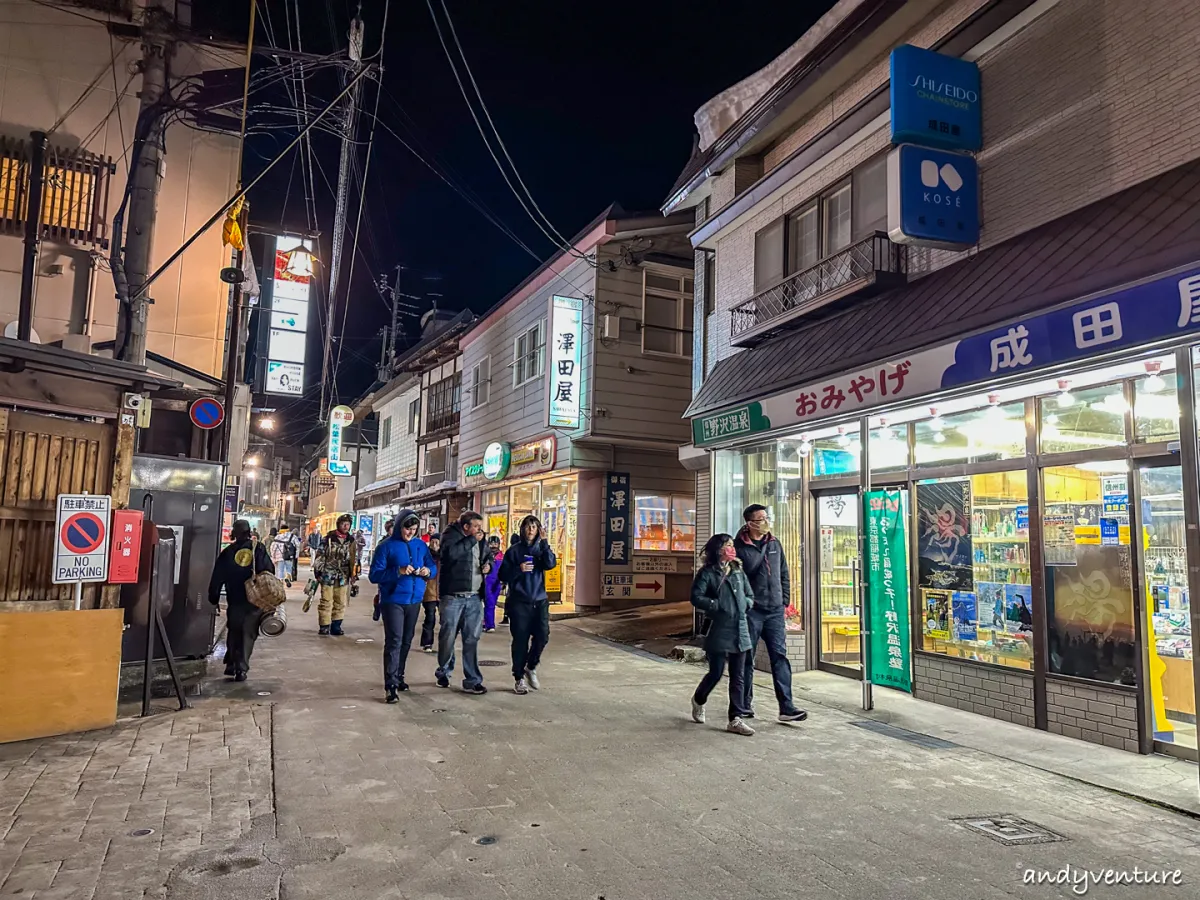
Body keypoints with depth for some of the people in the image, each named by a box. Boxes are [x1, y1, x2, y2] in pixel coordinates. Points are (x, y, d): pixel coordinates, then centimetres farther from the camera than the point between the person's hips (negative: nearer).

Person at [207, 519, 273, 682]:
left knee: (233, 633, 17)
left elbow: (217, 578, 3)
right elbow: (269, 572, -2)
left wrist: (214, 598, 13)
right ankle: (241, 668, -1)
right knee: (248, 635, 5)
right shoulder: (259, 549, 0)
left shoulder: (227, 553, 2)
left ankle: (231, 665, 17)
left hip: (235, 601, 1)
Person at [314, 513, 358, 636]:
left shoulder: (351, 541, 8)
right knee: (326, 602, -1)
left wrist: (354, 574, 4)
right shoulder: (329, 538, -2)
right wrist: (318, 572, -5)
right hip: (328, 575, -3)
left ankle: (336, 626, 15)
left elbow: (354, 559, 10)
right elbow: (320, 555, -1)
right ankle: (324, 626, 6)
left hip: (343, 577, 3)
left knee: (340, 603, 6)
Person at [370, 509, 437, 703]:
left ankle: (398, 677, 29)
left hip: (414, 600, 5)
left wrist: (428, 571, -12)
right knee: (394, 641, -13)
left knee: (406, 641, 15)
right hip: (393, 600, -5)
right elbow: (374, 575, -11)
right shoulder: (386, 546, -7)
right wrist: (398, 572, -25)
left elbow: (433, 567, 13)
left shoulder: (421, 545, 7)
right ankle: (391, 685, -12)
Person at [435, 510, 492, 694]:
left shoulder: (481, 542, 13)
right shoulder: (451, 535, -4)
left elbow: (488, 558, 29)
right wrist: (471, 540, -17)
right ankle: (443, 673, 27)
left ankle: (472, 681, 8)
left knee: (472, 640, 4)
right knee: (448, 637, 6)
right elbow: (450, 553, -24)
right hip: (452, 597, -4)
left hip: (474, 598, 4)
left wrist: (488, 565, 6)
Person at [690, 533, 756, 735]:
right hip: (718, 630, -5)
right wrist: (717, 606, -17)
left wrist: (746, 605, 1)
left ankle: (736, 720, 10)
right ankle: (698, 700, 30)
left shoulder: (738, 571, 13)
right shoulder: (707, 573, -5)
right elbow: (696, 597, -14)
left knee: (738, 677, 5)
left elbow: (750, 595, 21)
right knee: (716, 673, 1)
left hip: (740, 630, 5)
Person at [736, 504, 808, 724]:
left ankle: (786, 707, -1)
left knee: (780, 657, -1)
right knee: (746, 659, 6)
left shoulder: (775, 545, 10)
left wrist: (784, 601, 11)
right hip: (750, 612, -4)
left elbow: (784, 575, 18)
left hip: (775, 611, 4)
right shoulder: (739, 547, -7)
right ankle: (744, 704, 20)